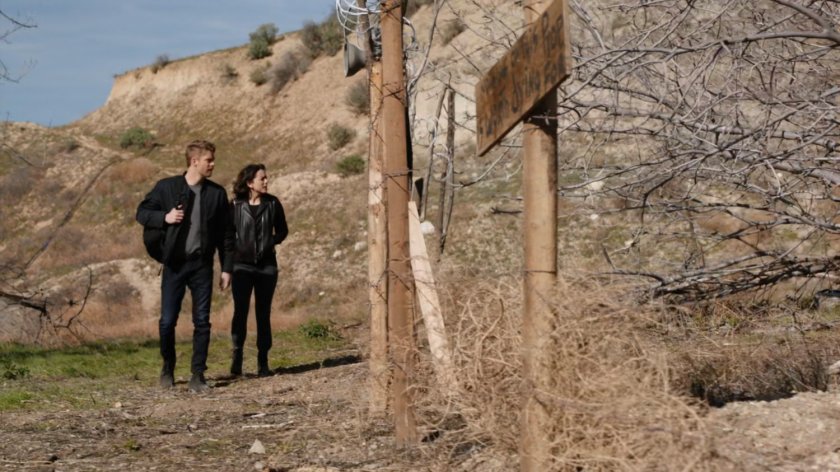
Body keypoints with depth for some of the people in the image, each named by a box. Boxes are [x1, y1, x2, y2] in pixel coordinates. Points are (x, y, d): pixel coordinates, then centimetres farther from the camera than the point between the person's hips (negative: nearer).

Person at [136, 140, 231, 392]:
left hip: (202, 265, 1)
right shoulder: (166, 187, -1)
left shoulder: (217, 193, 4)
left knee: (202, 322, 1)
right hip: (175, 264, -1)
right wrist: (164, 217, -14)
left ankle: (198, 374, 9)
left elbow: (224, 234, 7)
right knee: (167, 321, 1)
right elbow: (142, 212, 5)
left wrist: (226, 268, 4)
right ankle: (168, 369, 22)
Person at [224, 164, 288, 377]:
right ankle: (237, 355, 2)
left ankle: (263, 361, 9)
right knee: (240, 311, -9)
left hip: (266, 265, 2)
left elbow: (282, 230, 13)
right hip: (242, 265, -2)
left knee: (263, 313, 5)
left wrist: (271, 243, -2)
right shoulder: (236, 206, -4)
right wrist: (228, 267, -1)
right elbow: (228, 236, 3)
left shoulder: (272, 203, 1)